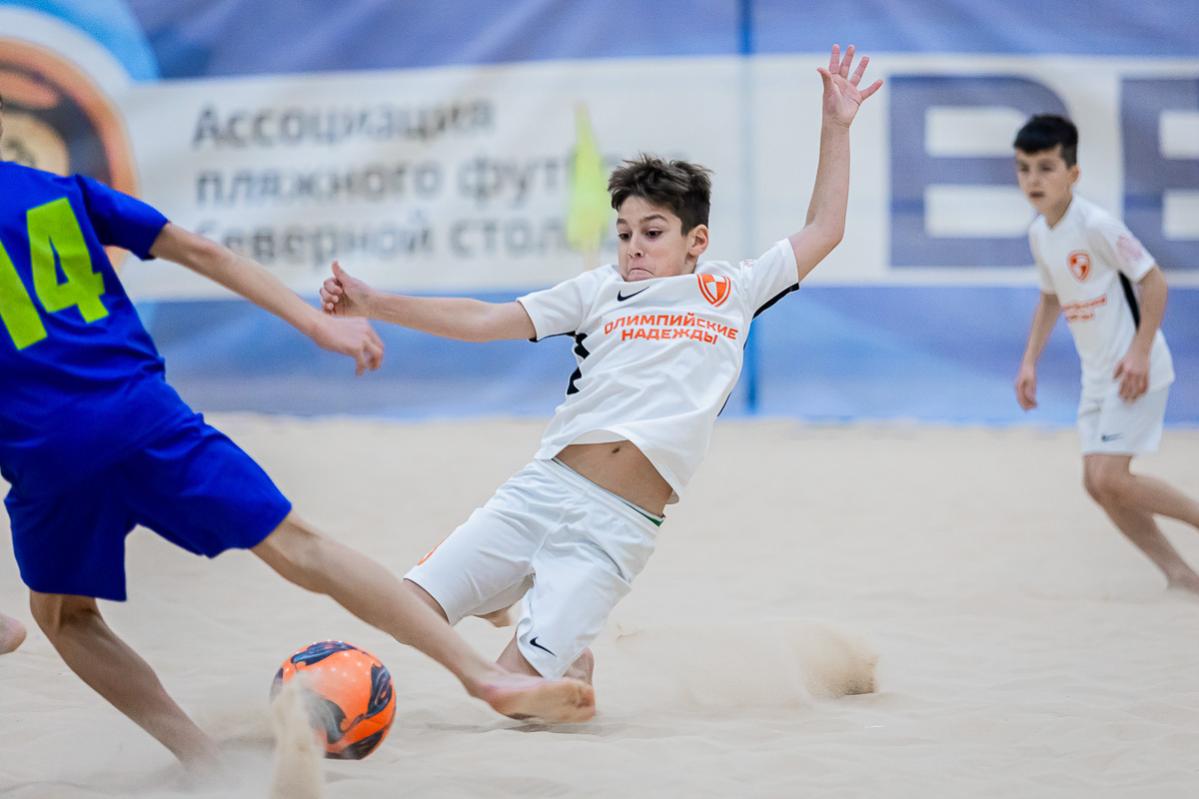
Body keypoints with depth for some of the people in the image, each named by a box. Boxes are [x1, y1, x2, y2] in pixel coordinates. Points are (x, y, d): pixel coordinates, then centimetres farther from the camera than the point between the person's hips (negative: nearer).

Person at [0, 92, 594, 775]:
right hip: (146, 413, 3)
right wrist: (319, 324, 11)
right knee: (296, 546, 2)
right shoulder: (61, 191, 14)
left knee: (62, 614, 21)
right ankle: (488, 675, -7)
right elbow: (200, 252, 11)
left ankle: (205, 761, 6)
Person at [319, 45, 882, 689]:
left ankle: (570, 660, 21)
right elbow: (483, 321, 11)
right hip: (539, 489, 3)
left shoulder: (729, 292, 14)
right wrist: (372, 305, 4)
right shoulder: (600, 290, 15)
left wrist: (836, 125, 17)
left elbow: (822, 231, 20)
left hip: (616, 528, -2)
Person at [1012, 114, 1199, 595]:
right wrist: (1030, 361, 13)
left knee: (1108, 477, -16)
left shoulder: (1097, 225, -19)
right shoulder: (1039, 234, 6)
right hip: (1097, 375, 8)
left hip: (1135, 372, -8)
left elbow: (1153, 281, -16)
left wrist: (1139, 352, -21)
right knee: (1097, 484, 3)